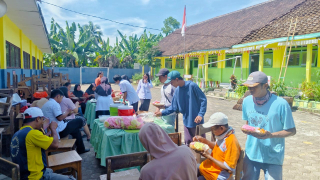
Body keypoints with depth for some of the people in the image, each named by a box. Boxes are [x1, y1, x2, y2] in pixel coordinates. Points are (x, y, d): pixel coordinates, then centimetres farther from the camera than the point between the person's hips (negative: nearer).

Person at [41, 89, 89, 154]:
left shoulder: (46, 104, 16)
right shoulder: (55, 104, -16)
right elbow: (60, 118, -23)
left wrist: (66, 114, 13)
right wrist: (67, 112, -6)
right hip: (59, 131, -10)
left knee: (75, 128, 23)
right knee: (79, 121, -1)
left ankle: (80, 149, 26)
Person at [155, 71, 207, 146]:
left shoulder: (192, 86, -14)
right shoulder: (177, 91, 3)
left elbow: (203, 99, -11)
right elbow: (174, 107, 9)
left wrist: (200, 114, -18)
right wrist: (162, 113, 2)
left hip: (197, 121, -5)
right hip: (186, 122, 6)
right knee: (188, 142, 13)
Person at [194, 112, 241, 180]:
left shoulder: (231, 142, -27)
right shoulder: (222, 134, -3)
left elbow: (229, 167, -22)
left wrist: (209, 157, -19)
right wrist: (203, 140, 1)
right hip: (209, 167, 8)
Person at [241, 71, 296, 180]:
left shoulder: (281, 104, -16)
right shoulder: (247, 101, -1)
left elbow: (291, 131, -9)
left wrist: (271, 135, -23)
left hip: (273, 157, -4)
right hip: (251, 154, 5)